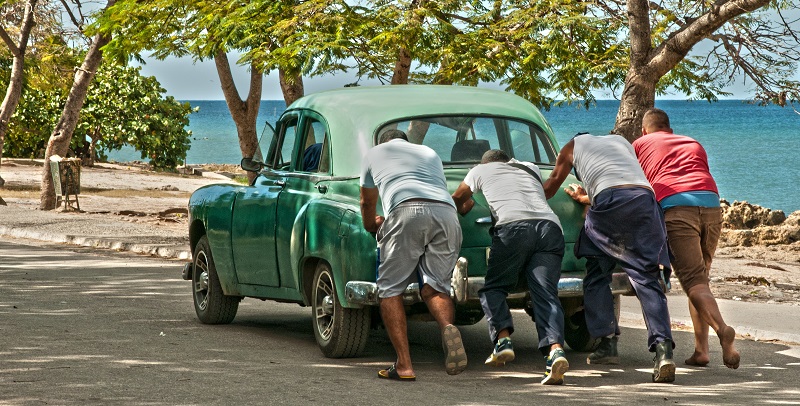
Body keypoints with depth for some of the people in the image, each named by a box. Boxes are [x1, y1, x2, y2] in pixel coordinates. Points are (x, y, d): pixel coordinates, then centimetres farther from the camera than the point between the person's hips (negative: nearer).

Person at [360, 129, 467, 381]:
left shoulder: (375, 153, 33)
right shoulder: (429, 153, 39)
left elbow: (367, 203, 45)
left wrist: (372, 226, 66)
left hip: (406, 211, -3)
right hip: (447, 213, 3)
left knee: (390, 289, 6)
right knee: (435, 287, 10)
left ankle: (404, 365, -5)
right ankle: (448, 327, -24)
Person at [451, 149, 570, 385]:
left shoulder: (481, 170, 29)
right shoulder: (531, 168, 36)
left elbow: (458, 199, 46)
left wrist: (464, 207, 66)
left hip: (513, 225, -3)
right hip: (550, 226, 3)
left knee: (493, 287, 8)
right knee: (546, 293, -8)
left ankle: (503, 339, -15)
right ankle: (555, 348, -30)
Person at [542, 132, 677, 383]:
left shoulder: (574, 145, 28)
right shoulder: (620, 141, 38)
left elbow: (552, 185, 37)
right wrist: (584, 198, 61)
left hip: (610, 200, -3)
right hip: (646, 199, 3)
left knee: (597, 275, 15)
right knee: (646, 279, -1)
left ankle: (607, 343, 5)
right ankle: (663, 348, -18)